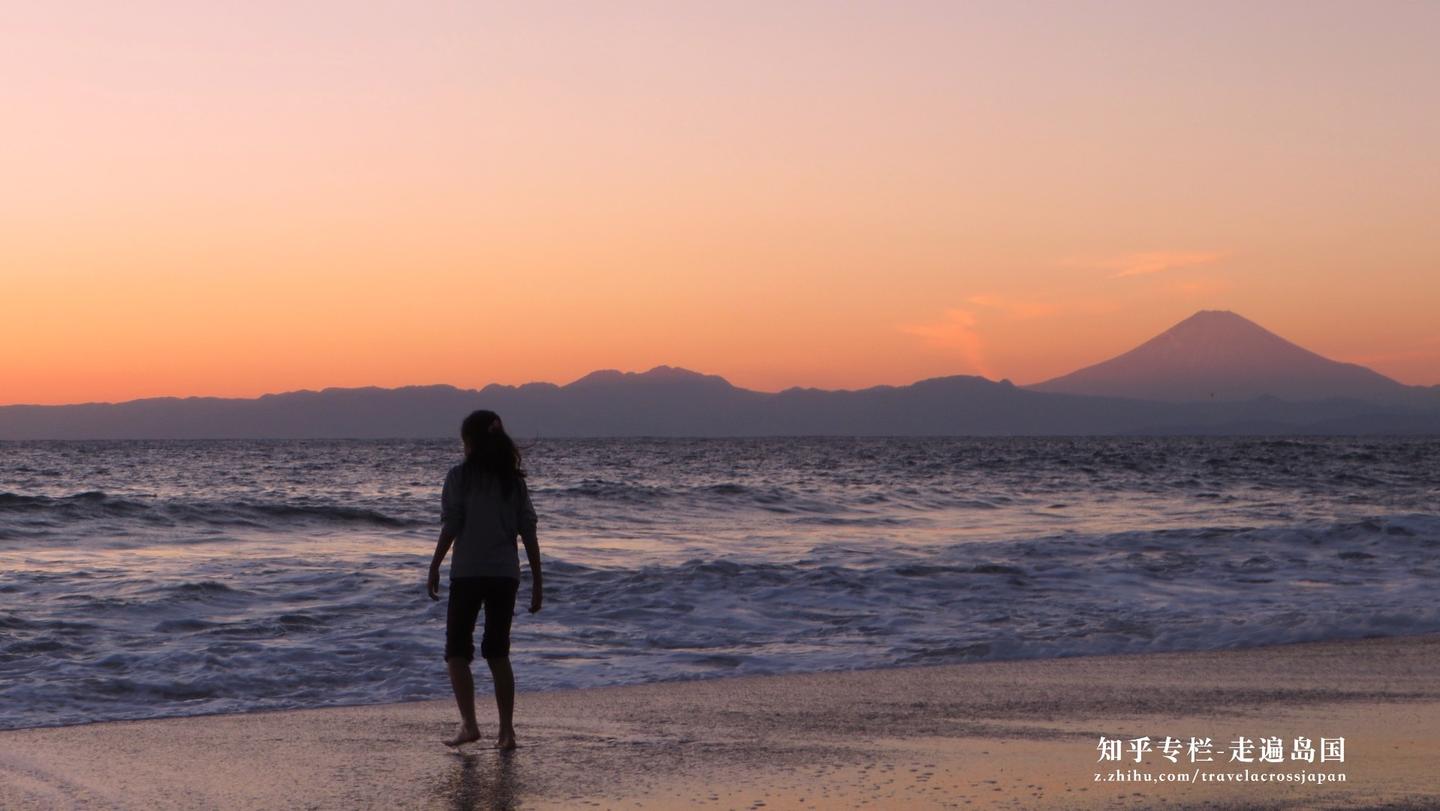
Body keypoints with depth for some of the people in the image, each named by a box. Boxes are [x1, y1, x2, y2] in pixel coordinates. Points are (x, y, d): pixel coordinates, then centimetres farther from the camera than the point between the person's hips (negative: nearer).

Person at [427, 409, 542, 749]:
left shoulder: (460, 476, -5)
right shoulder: (514, 480, 6)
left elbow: (450, 527, -10)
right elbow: (528, 532, 4)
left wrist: (433, 568, -3)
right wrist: (537, 581, 8)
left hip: (467, 573, -4)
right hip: (506, 574, 4)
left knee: (457, 651, 4)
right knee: (498, 652, 13)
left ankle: (469, 723, -12)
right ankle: (506, 731, 8)